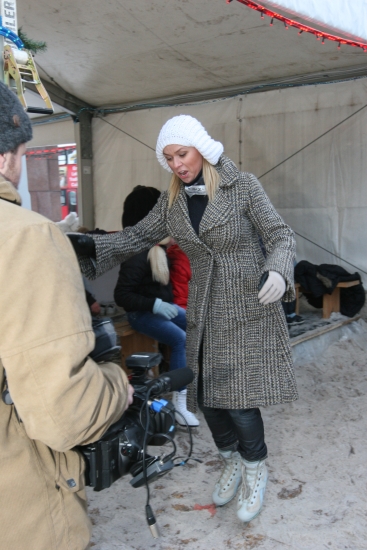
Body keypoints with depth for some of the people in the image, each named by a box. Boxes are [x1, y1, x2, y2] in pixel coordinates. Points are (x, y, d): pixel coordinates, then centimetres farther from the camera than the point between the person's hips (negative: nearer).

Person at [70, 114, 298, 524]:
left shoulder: (243, 186, -9)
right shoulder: (172, 200, 5)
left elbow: (280, 235, -10)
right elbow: (138, 236, 8)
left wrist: (278, 271, -31)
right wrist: (88, 248, -6)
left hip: (248, 309, -4)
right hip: (205, 313, 5)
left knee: (239, 400, -5)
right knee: (206, 396, 9)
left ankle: (255, 470, 24)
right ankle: (232, 463, 37)